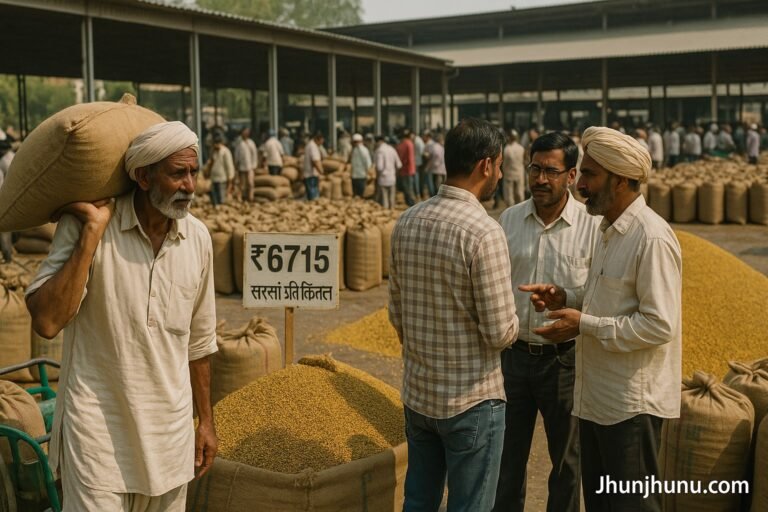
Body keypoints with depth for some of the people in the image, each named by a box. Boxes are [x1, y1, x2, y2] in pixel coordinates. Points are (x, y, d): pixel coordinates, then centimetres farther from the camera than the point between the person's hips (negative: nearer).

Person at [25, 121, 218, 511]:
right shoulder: (83, 225, -12)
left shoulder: (197, 238, 0)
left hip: (170, 427, 4)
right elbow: (46, 321, -24)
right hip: (99, 424, -4)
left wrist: (206, 419, 14)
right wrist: (93, 230, -24)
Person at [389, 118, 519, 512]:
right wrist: (513, 323, 3)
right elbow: (500, 332, -19)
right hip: (472, 399, -6)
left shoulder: (407, 222, 1)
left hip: (417, 393, 7)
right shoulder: (483, 231, -20)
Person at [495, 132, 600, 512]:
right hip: (513, 353, 3)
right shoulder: (508, 221, -1)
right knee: (507, 456, 16)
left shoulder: (592, 227, -11)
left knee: (566, 459, 16)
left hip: (564, 359, -3)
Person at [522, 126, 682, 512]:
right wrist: (565, 300, 2)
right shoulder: (610, 229, 11)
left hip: (631, 403, -9)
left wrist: (584, 325, -21)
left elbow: (659, 325, -24)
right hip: (597, 396, 10)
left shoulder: (651, 239, -20)